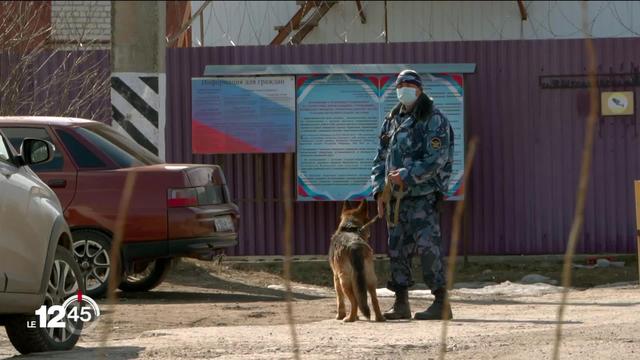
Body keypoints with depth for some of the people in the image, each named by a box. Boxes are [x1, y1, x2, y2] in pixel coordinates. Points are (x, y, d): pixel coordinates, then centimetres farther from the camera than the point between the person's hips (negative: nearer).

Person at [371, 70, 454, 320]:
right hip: (396, 196, 7)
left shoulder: (434, 121, -4)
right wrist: (380, 190, 6)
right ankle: (401, 303, 15)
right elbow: (381, 159, 19)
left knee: (428, 247, -13)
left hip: (422, 196, -7)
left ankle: (441, 302, -13)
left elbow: (436, 159, -14)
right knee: (397, 250, 8)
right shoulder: (392, 121, 17)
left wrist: (406, 176, -21)